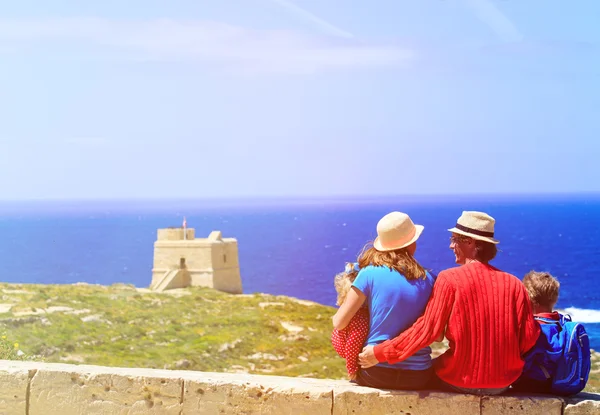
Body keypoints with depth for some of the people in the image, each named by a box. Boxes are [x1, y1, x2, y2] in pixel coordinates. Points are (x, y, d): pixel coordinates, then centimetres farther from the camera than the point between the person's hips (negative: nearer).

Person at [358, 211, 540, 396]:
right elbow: (529, 336, -4)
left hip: (460, 381, -4)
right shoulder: (513, 284, -5)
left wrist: (379, 353, -7)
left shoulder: (449, 279, -13)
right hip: (504, 383, 4)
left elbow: (426, 329, -15)